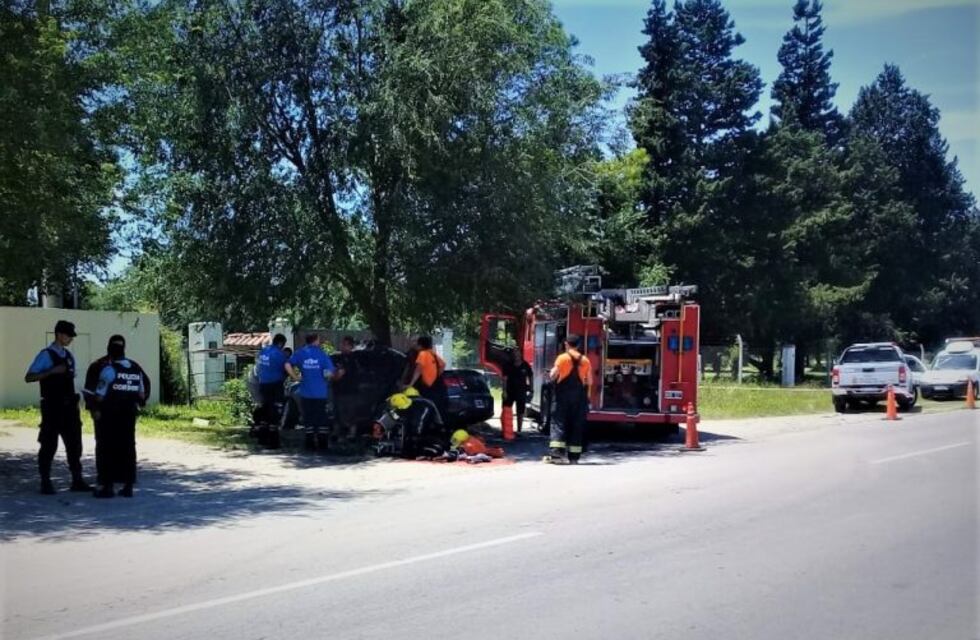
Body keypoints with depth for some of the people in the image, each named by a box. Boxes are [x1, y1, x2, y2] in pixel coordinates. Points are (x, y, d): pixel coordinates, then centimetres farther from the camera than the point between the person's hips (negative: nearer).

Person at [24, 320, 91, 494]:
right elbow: (29, 377, -14)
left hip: (68, 406, 7)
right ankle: (45, 482, 8)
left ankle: (77, 480, 14)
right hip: (52, 406, -7)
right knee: (49, 444, 0)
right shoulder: (46, 355, -9)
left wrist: (75, 403, 13)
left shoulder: (69, 356, 12)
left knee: (74, 443, 7)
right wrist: (53, 370, -23)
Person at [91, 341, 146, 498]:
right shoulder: (137, 369, 7)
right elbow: (141, 393, 11)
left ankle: (108, 486, 2)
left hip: (109, 415, -5)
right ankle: (128, 486, 10)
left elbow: (100, 395, -12)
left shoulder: (110, 369, -10)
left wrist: (97, 410, 1)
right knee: (128, 448, 9)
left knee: (107, 449, 2)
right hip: (129, 415, 5)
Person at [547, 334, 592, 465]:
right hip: (579, 395, 3)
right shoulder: (585, 360, 6)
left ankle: (557, 453, -14)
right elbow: (589, 382, 6)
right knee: (577, 425, 8)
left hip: (563, 394, -3)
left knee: (559, 422, -1)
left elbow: (553, 376, -6)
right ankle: (574, 456, 7)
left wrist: (553, 371, 14)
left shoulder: (562, 358, -5)